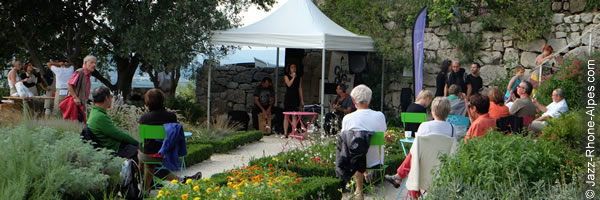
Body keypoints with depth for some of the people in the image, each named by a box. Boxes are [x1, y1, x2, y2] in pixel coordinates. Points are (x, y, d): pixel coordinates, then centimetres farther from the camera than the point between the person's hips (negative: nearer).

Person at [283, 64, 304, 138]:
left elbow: (300, 89, 12)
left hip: (296, 97, 2)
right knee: (286, 115, -1)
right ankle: (285, 133, 1)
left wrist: (301, 100, 10)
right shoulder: (286, 76, 5)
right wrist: (293, 77, -13)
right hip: (288, 97, -2)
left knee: (294, 116, 0)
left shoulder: (299, 77, 12)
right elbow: (289, 84, -10)